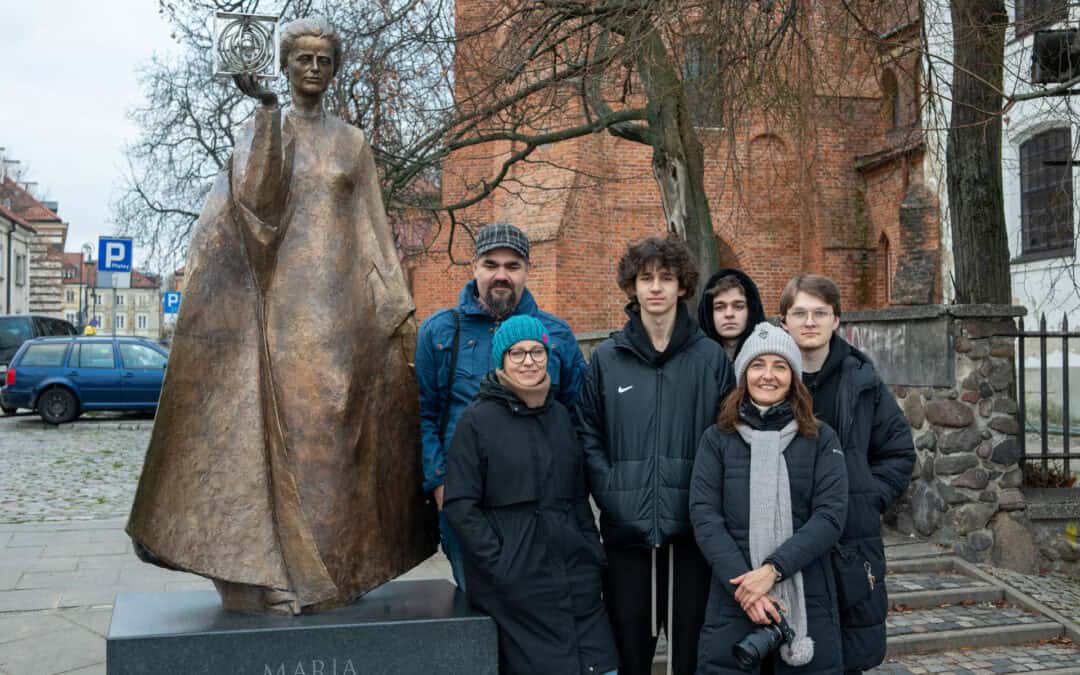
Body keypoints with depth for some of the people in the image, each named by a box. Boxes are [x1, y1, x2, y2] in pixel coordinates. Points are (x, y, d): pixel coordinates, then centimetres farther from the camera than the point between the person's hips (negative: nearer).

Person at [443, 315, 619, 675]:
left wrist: (593, 551, 9)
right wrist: (499, 564, -13)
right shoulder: (476, 420, -5)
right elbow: (459, 506, -8)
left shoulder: (561, 416, 13)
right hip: (514, 582, -5)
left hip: (575, 575, 5)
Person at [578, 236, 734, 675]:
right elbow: (589, 437, 4)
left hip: (692, 530, 0)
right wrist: (611, 496, -7)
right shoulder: (606, 358, 5)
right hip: (625, 529, 1)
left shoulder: (710, 357, 4)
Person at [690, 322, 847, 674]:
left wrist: (771, 570, -17)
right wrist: (741, 583, -16)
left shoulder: (821, 439, 4)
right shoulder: (717, 439, 4)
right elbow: (704, 516, -3)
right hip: (733, 598, 0)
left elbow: (830, 516, -6)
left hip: (808, 600, 0)